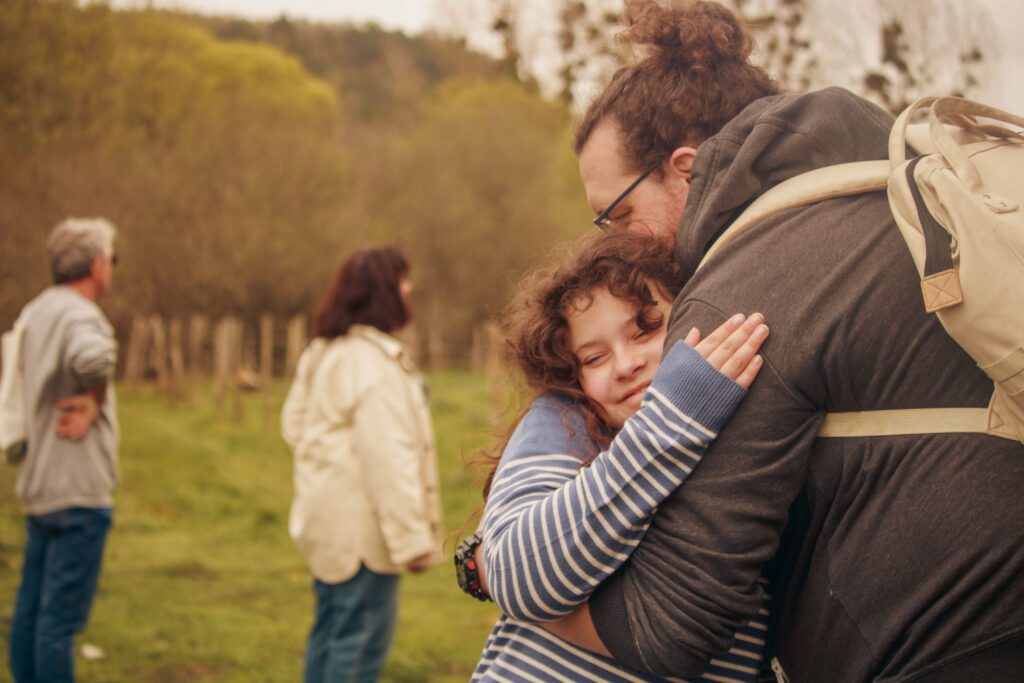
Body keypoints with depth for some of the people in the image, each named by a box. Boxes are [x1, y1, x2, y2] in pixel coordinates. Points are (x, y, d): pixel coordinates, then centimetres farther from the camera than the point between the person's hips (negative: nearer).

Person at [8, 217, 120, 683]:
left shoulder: (35, 312, 13)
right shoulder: (79, 314, -16)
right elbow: (93, 358, -38)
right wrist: (94, 402, -18)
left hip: (38, 487, 9)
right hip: (78, 489, -9)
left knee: (30, 609, 14)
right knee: (62, 615, -4)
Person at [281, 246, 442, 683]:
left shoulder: (322, 353, 13)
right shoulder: (373, 363, -19)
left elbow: (294, 422, 21)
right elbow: (388, 459, -24)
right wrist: (412, 538, -23)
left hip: (330, 520, 10)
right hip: (362, 529, -10)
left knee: (331, 629, 19)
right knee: (361, 635, -4)